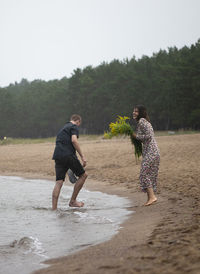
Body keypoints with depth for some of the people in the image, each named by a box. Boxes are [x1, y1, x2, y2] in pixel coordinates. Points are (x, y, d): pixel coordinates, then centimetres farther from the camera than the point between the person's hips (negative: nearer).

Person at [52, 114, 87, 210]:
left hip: (57, 156, 7)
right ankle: (72, 201, 11)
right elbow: (74, 140, -13)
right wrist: (82, 156, -13)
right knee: (83, 175, 8)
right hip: (68, 155, -7)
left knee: (59, 182, 4)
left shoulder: (63, 128, 30)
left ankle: (54, 208, -5)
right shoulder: (74, 127, 5)